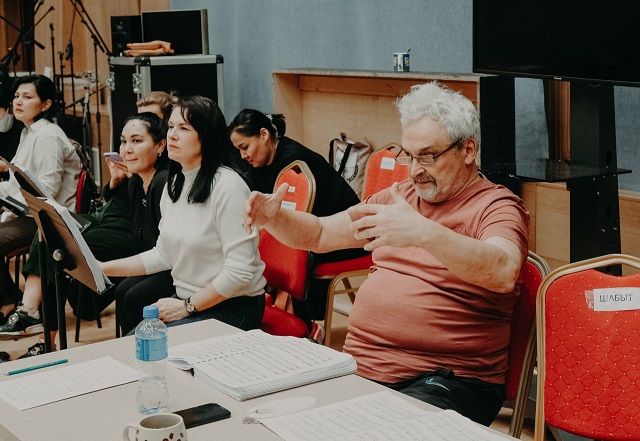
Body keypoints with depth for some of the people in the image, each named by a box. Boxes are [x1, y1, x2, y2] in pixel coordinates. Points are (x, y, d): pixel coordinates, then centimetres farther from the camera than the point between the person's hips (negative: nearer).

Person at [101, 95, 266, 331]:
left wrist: (187, 306, -15)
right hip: (185, 299, 7)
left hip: (233, 307, -7)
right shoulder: (174, 184, 9)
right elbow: (163, 255, 14)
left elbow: (239, 272, -21)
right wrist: (102, 268, 7)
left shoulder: (228, 186, -19)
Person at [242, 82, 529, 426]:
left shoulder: (497, 207, -2)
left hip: (447, 381, -6)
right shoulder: (397, 196, 19)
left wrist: (424, 233, -39)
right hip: (359, 367, 6)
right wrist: (272, 219, 2)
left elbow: (502, 273, -25)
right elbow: (319, 235, 24)